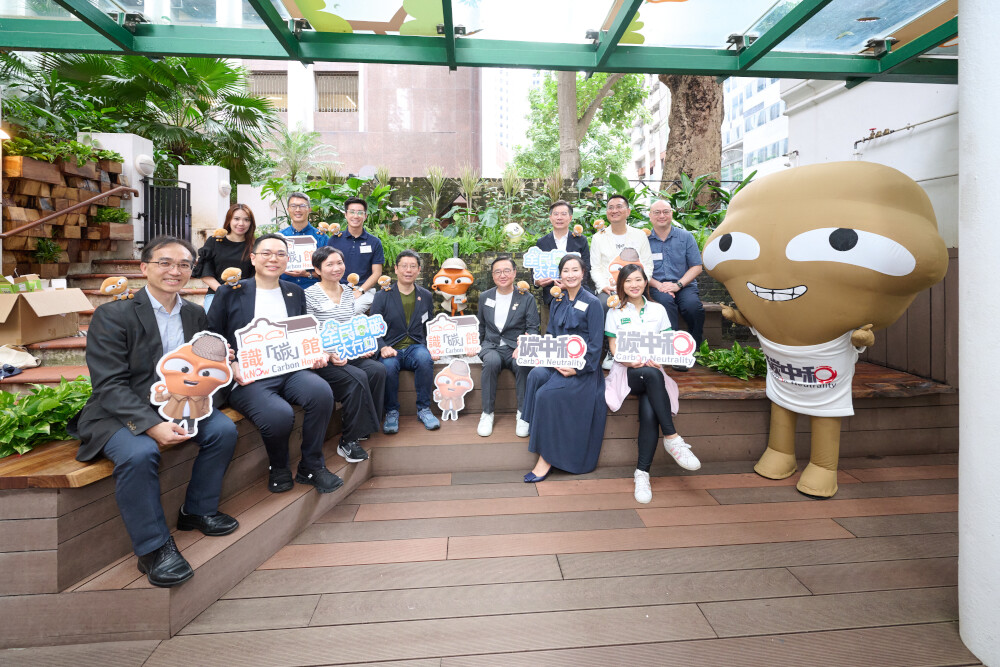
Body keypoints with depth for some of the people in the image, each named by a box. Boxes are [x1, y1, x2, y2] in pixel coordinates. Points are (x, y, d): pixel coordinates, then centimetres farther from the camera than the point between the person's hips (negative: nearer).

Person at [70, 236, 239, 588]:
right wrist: (151, 425, -31)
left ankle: (197, 510, 5)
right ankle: (154, 546, -14)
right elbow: (110, 385, -18)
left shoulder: (195, 314, 7)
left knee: (224, 429, -16)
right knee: (139, 453, -33)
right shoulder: (112, 315, -11)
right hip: (120, 414, -5)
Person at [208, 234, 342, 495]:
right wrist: (230, 366, -12)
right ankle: (278, 469, 3)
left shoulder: (295, 293, 18)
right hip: (248, 377, -3)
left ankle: (311, 467, -8)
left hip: (290, 370, 3)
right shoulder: (231, 293, 8)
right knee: (279, 414, -32)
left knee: (322, 391, -29)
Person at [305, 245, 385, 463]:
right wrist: (328, 354, -22)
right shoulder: (310, 295, -3)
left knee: (378, 369, -21)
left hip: (350, 355, 6)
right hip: (323, 359, -6)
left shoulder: (349, 295, 16)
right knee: (357, 378, -30)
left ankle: (363, 428, -7)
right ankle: (348, 442, -16)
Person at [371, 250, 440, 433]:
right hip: (391, 349, -1)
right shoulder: (382, 296, 5)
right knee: (388, 366, -35)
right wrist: (383, 347, -20)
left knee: (425, 359, -33)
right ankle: (392, 412, -12)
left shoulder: (426, 296, 14)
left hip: (415, 347, 2)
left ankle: (423, 409, -17)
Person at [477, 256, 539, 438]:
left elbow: (533, 328, 0)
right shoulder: (484, 297, 15)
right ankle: (487, 413, -20)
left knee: (523, 363, -35)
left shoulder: (527, 298, 6)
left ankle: (523, 414, -17)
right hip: (491, 346, 2)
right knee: (491, 361, -34)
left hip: (516, 347, -1)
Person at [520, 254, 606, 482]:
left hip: (582, 368, -5)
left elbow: (596, 344, -8)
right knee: (535, 375, -26)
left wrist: (577, 369, -17)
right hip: (558, 363, 5)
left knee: (545, 394, -25)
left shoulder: (592, 303, -4)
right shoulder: (557, 302, 13)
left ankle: (546, 458, -13)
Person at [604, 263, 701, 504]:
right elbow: (613, 347, 3)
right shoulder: (615, 312, 10)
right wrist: (631, 361, -18)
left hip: (653, 372, 2)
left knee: (649, 412, -29)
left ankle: (642, 473, -23)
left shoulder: (658, 310, 16)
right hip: (626, 371, -1)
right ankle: (672, 438, -32)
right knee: (652, 375, -37)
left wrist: (659, 359, -13)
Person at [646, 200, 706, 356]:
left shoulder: (686, 236, 10)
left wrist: (678, 284, -10)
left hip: (684, 285, 1)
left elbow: (696, 267, 6)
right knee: (665, 300, -35)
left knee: (692, 305, -31)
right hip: (657, 287, -1)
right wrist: (659, 285, -12)